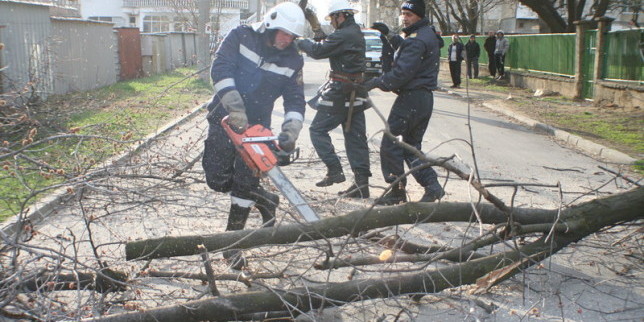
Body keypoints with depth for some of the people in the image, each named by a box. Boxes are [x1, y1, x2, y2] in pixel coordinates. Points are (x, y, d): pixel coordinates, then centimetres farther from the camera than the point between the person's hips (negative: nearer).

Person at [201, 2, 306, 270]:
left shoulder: (292, 61, -2)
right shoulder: (241, 37, -9)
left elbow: (295, 100, -3)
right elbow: (220, 68, -20)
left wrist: (290, 131, -22)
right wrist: (235, 109, -32)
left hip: (256, 126, 1)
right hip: (225, 119, -1)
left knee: (245, 185, -2)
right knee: (218, 179, -3)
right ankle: (265, 200, 23)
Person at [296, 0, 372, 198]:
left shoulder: (343, 35, -16)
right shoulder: (356, 32, 15)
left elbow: (318, 51, -16)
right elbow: (328, 47, 18)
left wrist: (302, 43, 1)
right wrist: (310, 44, 10)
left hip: (340, 92, -9)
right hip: (355, 93, 9)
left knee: (318, 129, 2)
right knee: (355, 136, 8)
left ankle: (334, 170, -3)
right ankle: (361, 182, 9)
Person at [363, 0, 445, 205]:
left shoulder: (416, 40, -16)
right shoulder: (428, 35, 17)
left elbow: (401, 73, -21)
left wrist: (376, 83, -12)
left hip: (410, 98, -10)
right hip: (425, 98, 10)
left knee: (390, 144, -2)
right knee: (412, 146, 15)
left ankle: (397, 190, 3)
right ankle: (432, 186, 7)